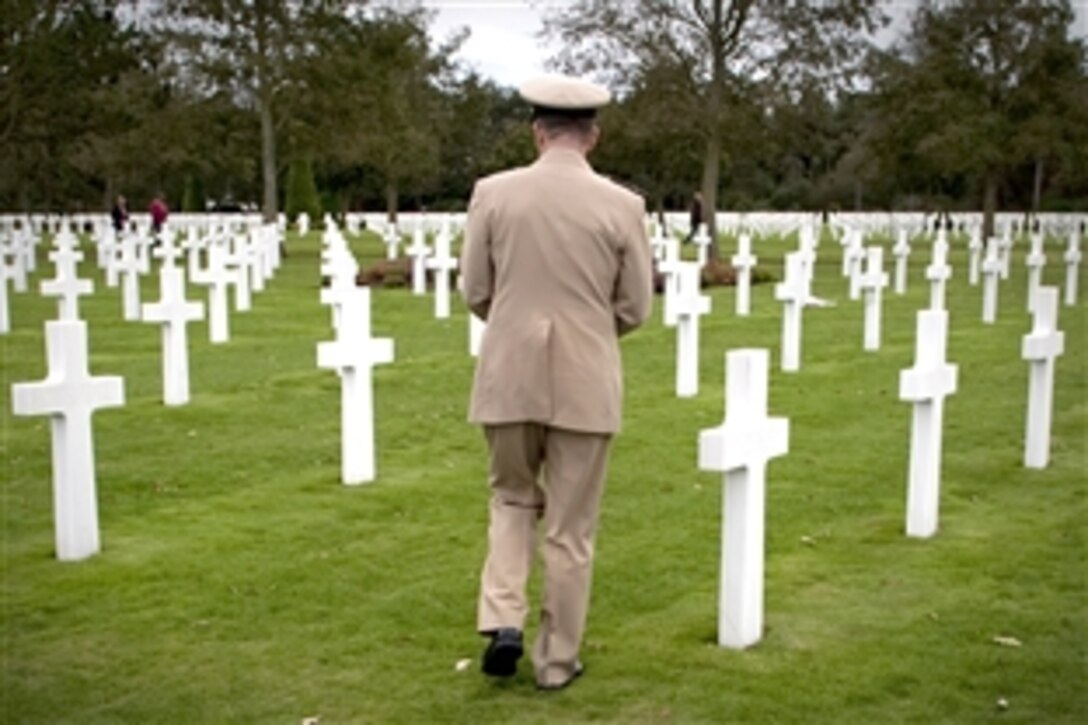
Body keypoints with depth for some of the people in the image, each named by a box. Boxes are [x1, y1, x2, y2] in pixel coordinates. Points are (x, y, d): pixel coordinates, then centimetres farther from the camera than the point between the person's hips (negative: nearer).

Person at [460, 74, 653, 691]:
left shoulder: (493, 193, -4)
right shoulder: (623, 205, -6)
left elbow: (475, 292, 2)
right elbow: (635, 309, 0)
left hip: (509, 377, 1)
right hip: (585, 382, -1)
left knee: (513, 499, 23)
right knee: (570, 527, 10)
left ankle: (503, 622, 8)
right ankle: (558, 659, 20)